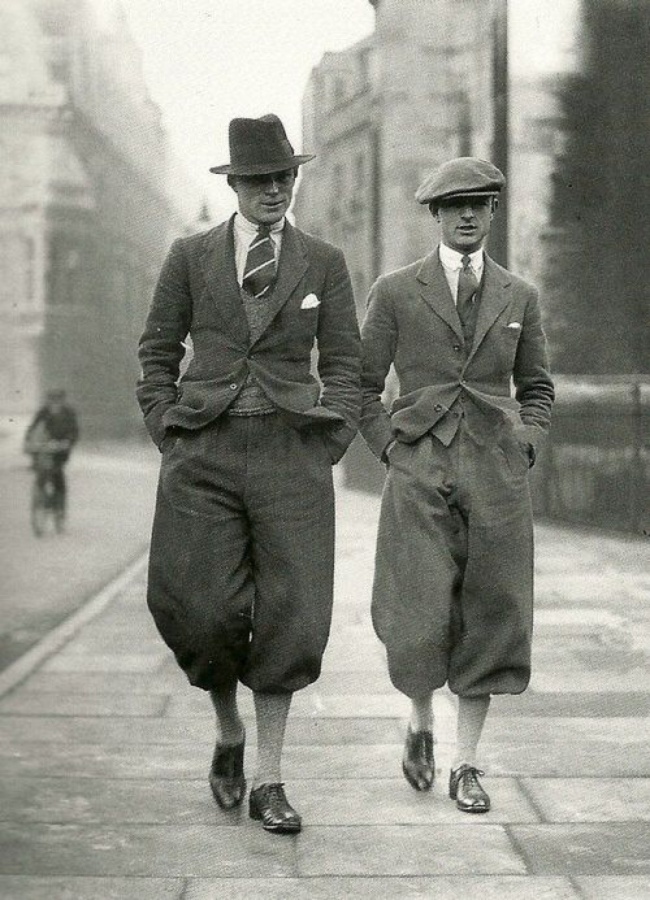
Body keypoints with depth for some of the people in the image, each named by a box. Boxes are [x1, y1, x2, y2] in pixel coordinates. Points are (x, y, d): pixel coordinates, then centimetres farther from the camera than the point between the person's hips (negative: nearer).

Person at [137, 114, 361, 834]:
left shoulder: (324, 263, 9)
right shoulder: (190, 257, 8)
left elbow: (343, 365, 10)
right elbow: (156, 355, 11)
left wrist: (329, 446, 0)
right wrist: (169, 437, 2)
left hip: (292, 453, 0)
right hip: (204, 452, 0)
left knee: (290, 617, -6)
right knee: (206, 612, -5)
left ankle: (268, 781, 6)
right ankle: (229, 734, 25)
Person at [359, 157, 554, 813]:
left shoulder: (519, 297, 10)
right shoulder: (395, 292, 3)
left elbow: (536, 387, 20)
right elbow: (361, 386, 8)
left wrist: (523, 447, 5)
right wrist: (393, 451, -1)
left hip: (498, 478, 2)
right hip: (419, 476, -2)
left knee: (489, 622, 1)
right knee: (418, 624, -8)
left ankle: (466, 765, 13)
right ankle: (421, 723, 23)